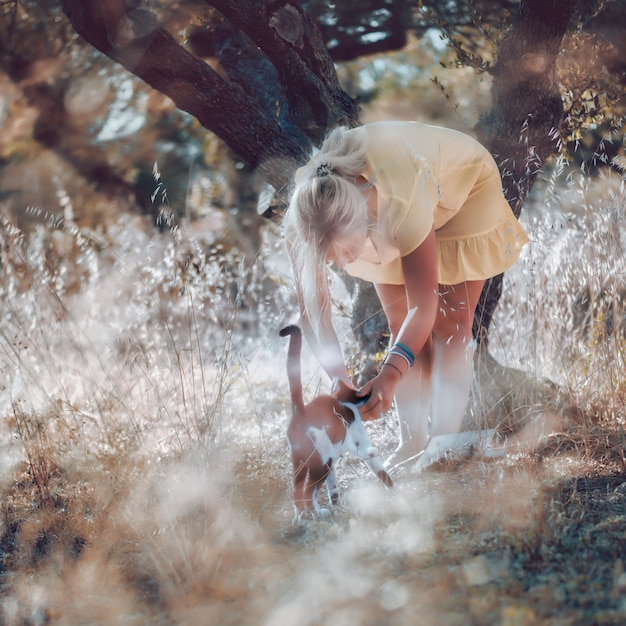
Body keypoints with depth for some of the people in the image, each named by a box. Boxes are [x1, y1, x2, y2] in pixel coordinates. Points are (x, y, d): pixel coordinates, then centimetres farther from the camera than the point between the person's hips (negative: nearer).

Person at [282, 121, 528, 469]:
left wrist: (391, 374, -53)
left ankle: (444, 441, -5)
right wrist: (340, 381, -37)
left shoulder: (403, 202, -48)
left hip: (464, 186, -4)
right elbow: (313, 308, -27)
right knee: (401, 326, 1)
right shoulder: (306, 212, -36)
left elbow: (423, 306, -41)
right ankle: (413, 442, 8)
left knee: (450, 323, -8)